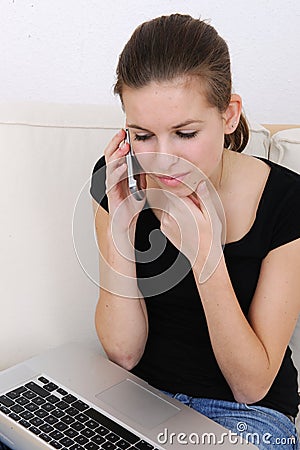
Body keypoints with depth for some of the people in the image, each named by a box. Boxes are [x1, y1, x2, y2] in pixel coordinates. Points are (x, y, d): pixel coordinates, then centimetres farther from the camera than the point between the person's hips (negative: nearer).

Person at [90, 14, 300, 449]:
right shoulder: (118, 180, -13)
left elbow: (252, 385, -17)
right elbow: (123, 351, -12)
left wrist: (206, 256, -30)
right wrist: (119, 225, -25)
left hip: (245, 413, 0)